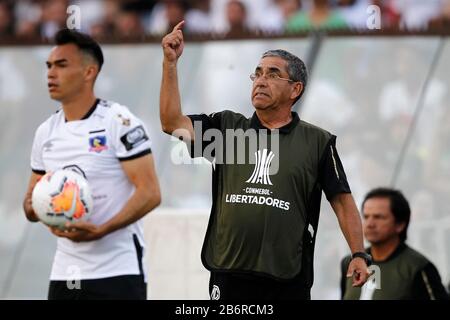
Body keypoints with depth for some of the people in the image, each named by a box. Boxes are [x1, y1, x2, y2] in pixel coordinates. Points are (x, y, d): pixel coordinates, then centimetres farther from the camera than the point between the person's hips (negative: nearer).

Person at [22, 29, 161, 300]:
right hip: (64, 274, 6)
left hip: (116, 273, -6)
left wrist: (100, 230, -24)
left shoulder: (119, 122, -9)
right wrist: (33, 208, -6)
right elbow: (32, 200, 18)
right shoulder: (46, 132, 11)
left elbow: (150, 193, -13)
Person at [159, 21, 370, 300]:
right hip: (228, 275, 2)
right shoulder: (227, 128, 12)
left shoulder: (318, 141, 5)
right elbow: (172, 122, 3)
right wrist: (170, 62, -3)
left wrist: (359, 254, -6)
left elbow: (342, 201, 4)